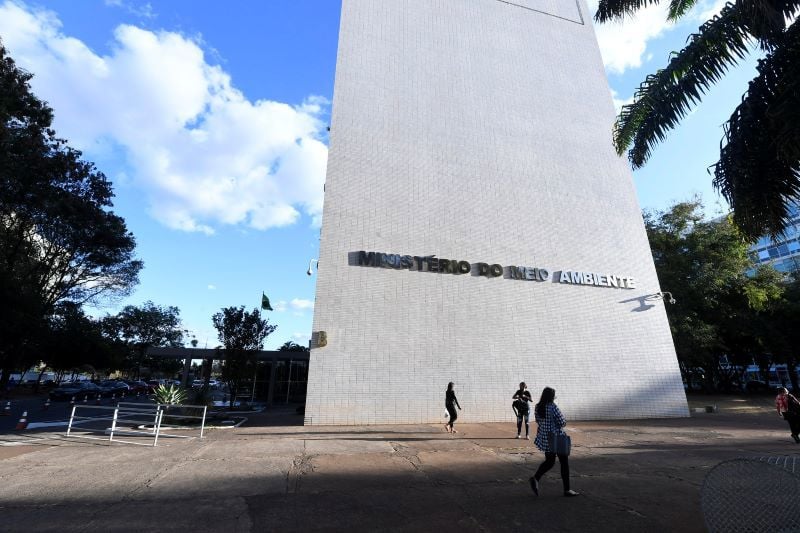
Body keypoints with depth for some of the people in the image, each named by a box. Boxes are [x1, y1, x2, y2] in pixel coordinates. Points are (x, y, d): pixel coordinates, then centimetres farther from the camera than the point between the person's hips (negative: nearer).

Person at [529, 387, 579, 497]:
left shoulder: (538, 407, 0)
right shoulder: (553, 407, -20)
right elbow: (562, 422, -18)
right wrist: (563, 423, 4)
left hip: (545, 438, 6)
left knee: (549, 461, 18)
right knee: (564, 463, 12)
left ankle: (536, 478, 1)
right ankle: (567, 489, 21)